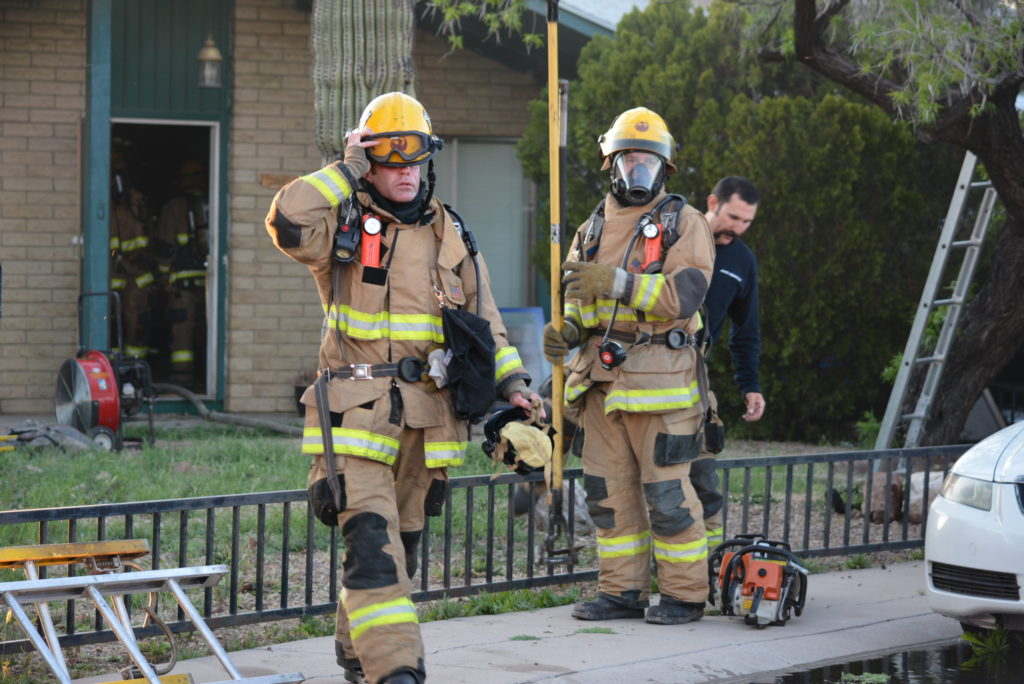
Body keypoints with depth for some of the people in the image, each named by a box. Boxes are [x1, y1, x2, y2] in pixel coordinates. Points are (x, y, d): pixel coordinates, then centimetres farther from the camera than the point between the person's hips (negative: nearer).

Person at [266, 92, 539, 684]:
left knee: (402, 544, 14)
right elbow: (288, 220, -22)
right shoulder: (344, 226, 0)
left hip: (427, 418, 5)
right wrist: (344, 171, -11)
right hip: (358, 414, -5)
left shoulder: (452, 236, 14)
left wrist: (511, 380, 5)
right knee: (373, 544, -15)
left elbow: (485, 320, 17)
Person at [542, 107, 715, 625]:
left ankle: (685, 594, 5)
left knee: (666, 491, -5)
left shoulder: (684, 224, 0)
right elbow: (580, 303, 22)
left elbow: (685, 294, -15)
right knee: (608, 490, 7)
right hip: (601, 380, 6)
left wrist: (615, 282, -21)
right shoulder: (593, 230, 18)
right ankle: (622, 592, 16)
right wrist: (567, 331, -1)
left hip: (660, 381, -6)